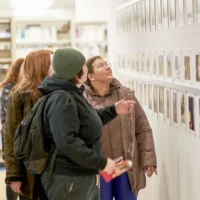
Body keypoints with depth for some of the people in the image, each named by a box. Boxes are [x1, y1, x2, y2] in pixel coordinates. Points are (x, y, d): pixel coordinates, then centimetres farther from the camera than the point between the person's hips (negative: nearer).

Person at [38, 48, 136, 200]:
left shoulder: (72, 94, 12)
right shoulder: (62, 100, -21)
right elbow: (67, 142, -31)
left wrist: (113, 110, 21)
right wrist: (101, 162, -26)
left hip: (84, 177, 10)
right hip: (69, 180, -10)